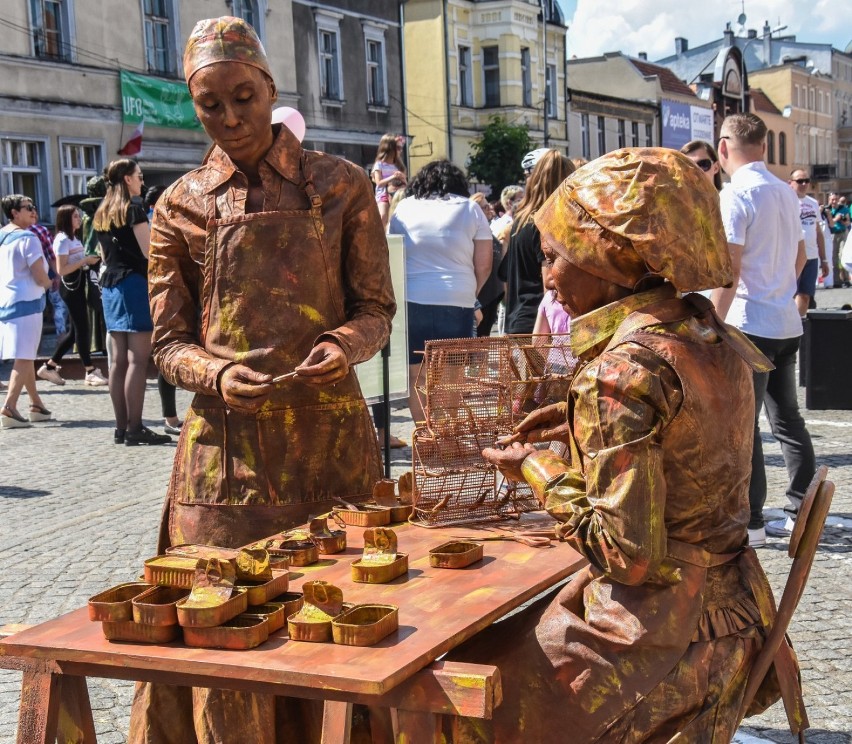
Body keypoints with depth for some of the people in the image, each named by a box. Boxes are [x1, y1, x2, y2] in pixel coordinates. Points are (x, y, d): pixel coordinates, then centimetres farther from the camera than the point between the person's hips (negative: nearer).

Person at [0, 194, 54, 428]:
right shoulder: (28, 239, -12)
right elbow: (40, 277, -15)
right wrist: (51, 283, 6)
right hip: (26, 301, -8)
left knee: (26, 356, 18)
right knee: (24, 358, -8)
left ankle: (36, 404, 26)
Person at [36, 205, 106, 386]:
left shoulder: (74, 238, 17)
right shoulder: (62, 240, -11)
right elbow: (61, 270, -18)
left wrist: (89, 260, 6)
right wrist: (85, 260, -18)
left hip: (79, 284, 10)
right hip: (70, 286, -10)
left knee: (75, 329, 10)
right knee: (82, 327, -6)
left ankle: (50, 366, 17)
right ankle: (90, 372, -1)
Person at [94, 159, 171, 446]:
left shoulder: (101, 214, 15)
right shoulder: (134, 209, -8)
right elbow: (148, 251, -13)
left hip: (109, 284, 8)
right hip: (134, 282, -8)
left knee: (118, 360, 7)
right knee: (137, 360, -9)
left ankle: (121, 427, 9)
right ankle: (135, 428, -12)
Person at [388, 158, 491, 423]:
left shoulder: (404, 208, 9)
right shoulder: (470, 209, 6)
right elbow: (484, 265, 3)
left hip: (411, 299, 1)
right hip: (456, 301, -1)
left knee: (415, 375, 8)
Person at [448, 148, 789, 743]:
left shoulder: (621, 372, -23)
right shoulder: (711, 336, 2)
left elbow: (628, 553, -23)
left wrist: (537, 470, -9)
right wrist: (582, 423, 10)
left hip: (658, 642, -9)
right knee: (502, 650, 23)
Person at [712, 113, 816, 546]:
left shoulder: (735, 194, -13)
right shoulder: (786, 192, 12)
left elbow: (730, 270, -18)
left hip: (749, 326, -8)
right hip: (787, 323, 8)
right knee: (787, 420, 15)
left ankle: (749, 522, 3)